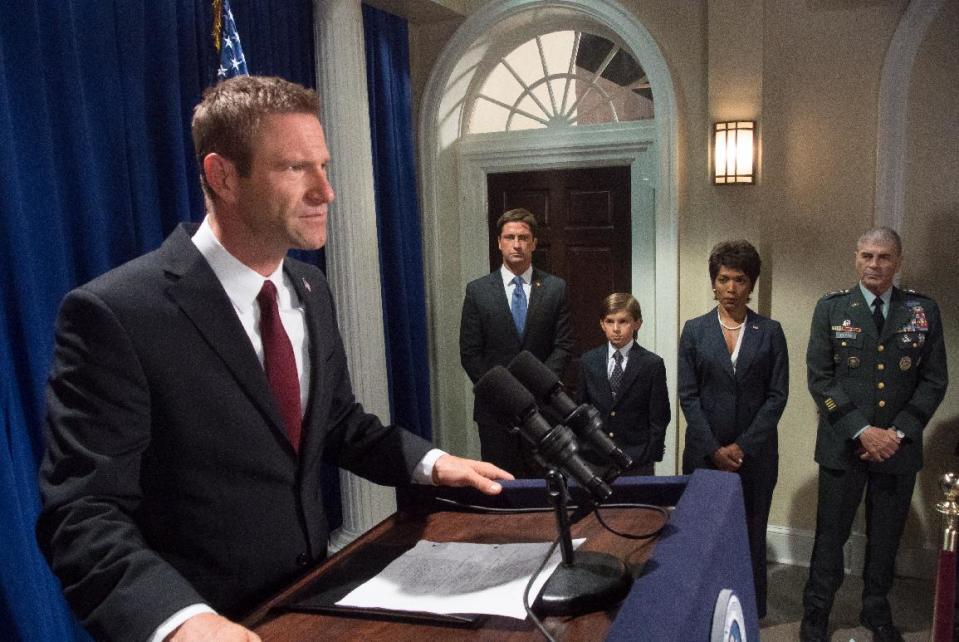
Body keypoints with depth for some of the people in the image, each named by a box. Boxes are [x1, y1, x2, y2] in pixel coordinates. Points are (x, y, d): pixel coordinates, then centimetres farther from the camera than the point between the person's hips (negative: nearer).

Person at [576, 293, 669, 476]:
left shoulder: (652, 364, -3)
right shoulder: (588, 361, 5)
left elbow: (659, 418, -2)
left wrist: (650, 456, -7)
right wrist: (580, 451, 2)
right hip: (594, 459, 2)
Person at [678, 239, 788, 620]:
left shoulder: (770, 332, 2)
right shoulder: (694, 330, 3)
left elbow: (777, 395, -2)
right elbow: (688, 395, 0)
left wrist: (743, 446, -9)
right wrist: (714, 449, -8)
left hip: (756, 455, 0)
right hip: (705, 452, 0)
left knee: (751, 534, 7)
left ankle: (751, 612, 22)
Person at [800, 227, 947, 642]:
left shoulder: (923, 310, 3)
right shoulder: (831, 308, -1)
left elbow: (934, 381, 2)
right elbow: (819, 379, -6)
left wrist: (899, 433, -9)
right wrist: (862, 431, -13)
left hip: (899, 447, 2)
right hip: (843, 446, -1)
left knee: (886, 535, 14)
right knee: (831, 533, 7)